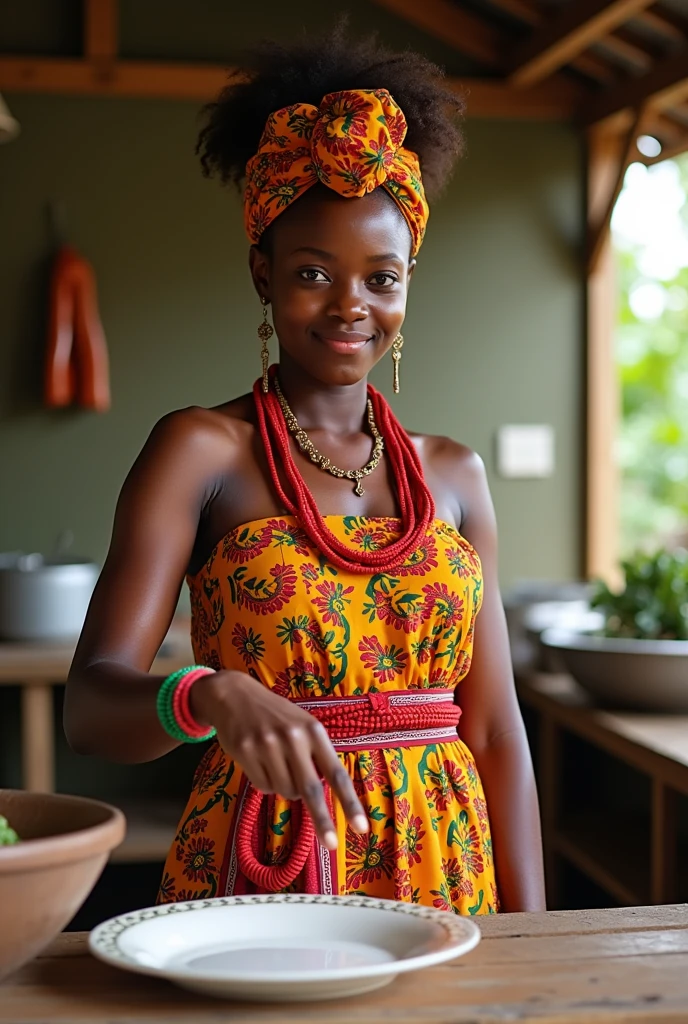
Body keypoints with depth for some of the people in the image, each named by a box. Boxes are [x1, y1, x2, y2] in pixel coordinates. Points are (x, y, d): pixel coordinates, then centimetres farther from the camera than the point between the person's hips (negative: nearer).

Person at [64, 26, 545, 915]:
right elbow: (90, 702, -15)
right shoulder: (200, 452, -6)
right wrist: (210, 695, -36)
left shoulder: (454, 474, 6)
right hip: (265, 875, -3)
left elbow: (493, 730, 5)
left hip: (443, 871, 4)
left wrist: (530, 940, -1)